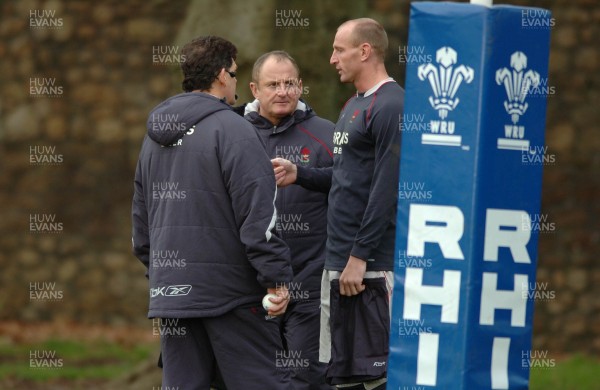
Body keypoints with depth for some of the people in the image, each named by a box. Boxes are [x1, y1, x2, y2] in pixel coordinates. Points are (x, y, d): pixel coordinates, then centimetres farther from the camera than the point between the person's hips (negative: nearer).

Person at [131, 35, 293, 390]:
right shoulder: (231, 130, -10)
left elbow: (141, 215, 23)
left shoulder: (155, 137, 16)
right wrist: (276, 277, -13)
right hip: (230, 292, -7)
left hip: (171, 292, 7)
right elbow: (258, 214, -16)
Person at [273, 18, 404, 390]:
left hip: (372, 264, -10)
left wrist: (360, 257, -20)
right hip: (337, 261, 10)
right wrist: (300, 174, 10)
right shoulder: (352, 107, 19)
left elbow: (387, 188, -18)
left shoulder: (390, 106, -12)